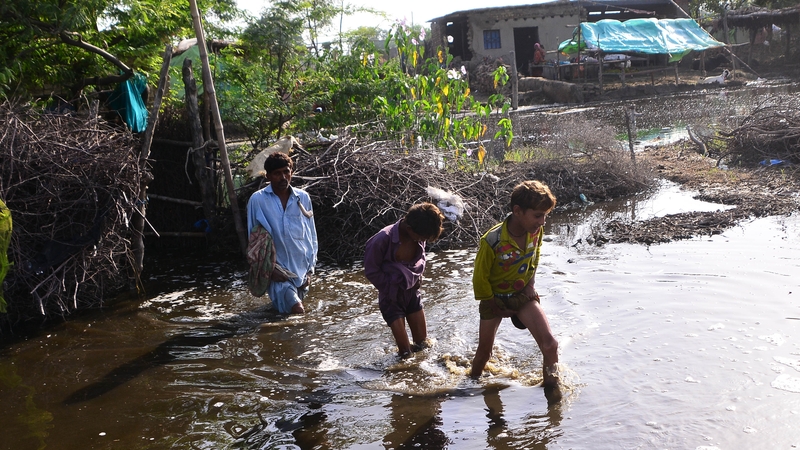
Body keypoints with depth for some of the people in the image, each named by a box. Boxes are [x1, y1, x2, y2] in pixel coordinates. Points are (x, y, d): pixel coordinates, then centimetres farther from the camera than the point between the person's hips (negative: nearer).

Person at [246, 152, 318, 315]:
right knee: (297, 311, -21)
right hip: (277, 271, -4)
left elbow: (312, 235, 9)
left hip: (301, 270, 4)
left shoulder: (303, 198, 3)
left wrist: (310, 269, 4)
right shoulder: (257, 200, -6)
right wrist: (269, 269, -8)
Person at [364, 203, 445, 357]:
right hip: (391, 298, -5)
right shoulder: (383, 240, -30)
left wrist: (416, 277, -6)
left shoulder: (419, 236, -13)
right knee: (405, 350, -1)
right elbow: (371, 271, -17)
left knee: (422, 343, 13)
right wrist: (393, 288, -15)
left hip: (412, 294, 5)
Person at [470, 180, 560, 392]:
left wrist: (530, 283, 3)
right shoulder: (492, 241, -32)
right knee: (484, 351, 13)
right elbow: (480, 277, -16)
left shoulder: (537, 231, -17)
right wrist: (493, 305, -7)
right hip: (495, 298, -3)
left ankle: (551, 389, 5)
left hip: (523, 294, 3)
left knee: (550, 345, -14)